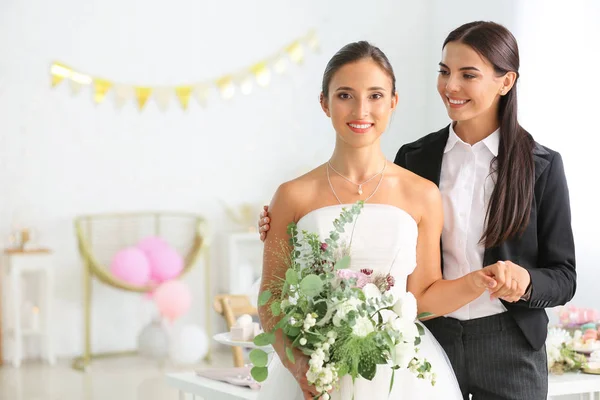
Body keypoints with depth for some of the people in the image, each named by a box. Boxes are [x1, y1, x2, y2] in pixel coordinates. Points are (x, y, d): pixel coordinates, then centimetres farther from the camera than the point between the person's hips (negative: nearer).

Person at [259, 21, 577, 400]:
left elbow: (563, 277, -3)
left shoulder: (543, 165, -5)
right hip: (430, 339, 2)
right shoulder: (415, 159, 1)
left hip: (509, 352, -1)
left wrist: (525, 281, -24)